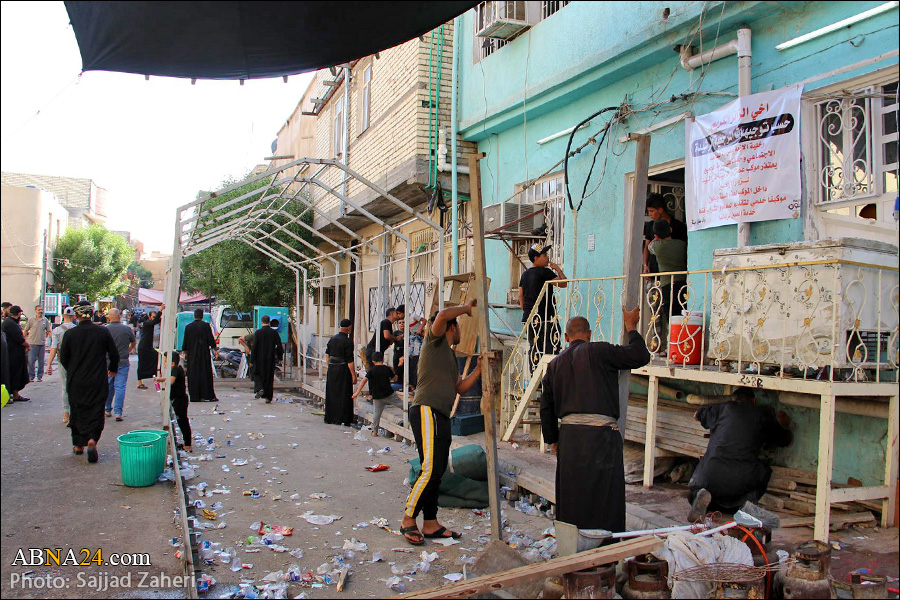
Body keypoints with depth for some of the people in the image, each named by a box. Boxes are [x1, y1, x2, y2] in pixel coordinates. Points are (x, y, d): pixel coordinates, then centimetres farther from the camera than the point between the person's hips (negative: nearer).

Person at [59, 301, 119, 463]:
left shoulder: (70, 334, -7)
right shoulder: (103, 332, -6)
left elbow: (63, 358, 2)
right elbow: (114, 354, 3)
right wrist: (112, 369, 22)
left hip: (76, 382, 1)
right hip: (98, 382, -1)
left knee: (77, 412, 14)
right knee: (96, 412, 4)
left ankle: (79, 444, 22)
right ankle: (92, 439, -17)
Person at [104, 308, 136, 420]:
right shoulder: (127, 329, -4)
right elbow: (134, 342, 12)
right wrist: (130, 350, 33)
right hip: (122, 362, -2)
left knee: (108, 387, 16)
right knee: (120, 387, -1)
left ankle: (108, 410, 27)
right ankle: (118, 412, -7)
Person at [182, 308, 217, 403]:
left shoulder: (188, 327, 2)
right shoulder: (206, 326, -6)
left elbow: (185, 341, 7)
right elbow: (211, 339, -8)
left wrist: (185, 352, 17)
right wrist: (214, 349, 1)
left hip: (192, 355, 2)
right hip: (204, 354, -2)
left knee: (193, 375, 7)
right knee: (205, 374, 1)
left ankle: (194, 396, 7)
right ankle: (206, 396, -1)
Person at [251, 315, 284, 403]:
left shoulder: (257, 332, -7)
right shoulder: (274, 332, -3)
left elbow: (254, 347, -8)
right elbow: (279, 346, -1)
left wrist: (252, 360, -1)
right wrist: (279, 357, 10)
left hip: (260, 359, -1)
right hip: (271, 359, 1)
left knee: (260, 375, 17)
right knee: (270, 378, 8)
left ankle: (261, 388, -10)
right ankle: (268, 398, 8)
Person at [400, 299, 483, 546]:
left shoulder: (450, 356, 26)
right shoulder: (435, 340, 0)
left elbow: (460, 388, 23)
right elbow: (443, 315, -20)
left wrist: (478, 369, 15)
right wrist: (466, 308, -4)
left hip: (442, 417, 10)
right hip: (426, 411, -10)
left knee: (438, 472, 9)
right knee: (430, 470, -15)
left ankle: (431, 524, 16)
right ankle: (408, 520, -5)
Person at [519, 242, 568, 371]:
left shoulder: (525, 274, 13)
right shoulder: (544, 272, -10)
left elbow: (520, 295, 15)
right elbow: (563, 283, -11)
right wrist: (558, 269, 1)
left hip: (529, 316, 8)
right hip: (545, 315, -8)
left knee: (533, 346, 11)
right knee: (551, 346, -4)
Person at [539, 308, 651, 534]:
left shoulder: (554, 364, 15)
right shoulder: (598, 352, -3)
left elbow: (546, 407, 17)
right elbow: (640, 356, -4)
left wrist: (553, 440, 23)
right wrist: (631, 327, 11)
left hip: (568, 434, 5)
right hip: (599, 433, -5)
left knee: (571, 495, 14)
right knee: (604, 495, 3)